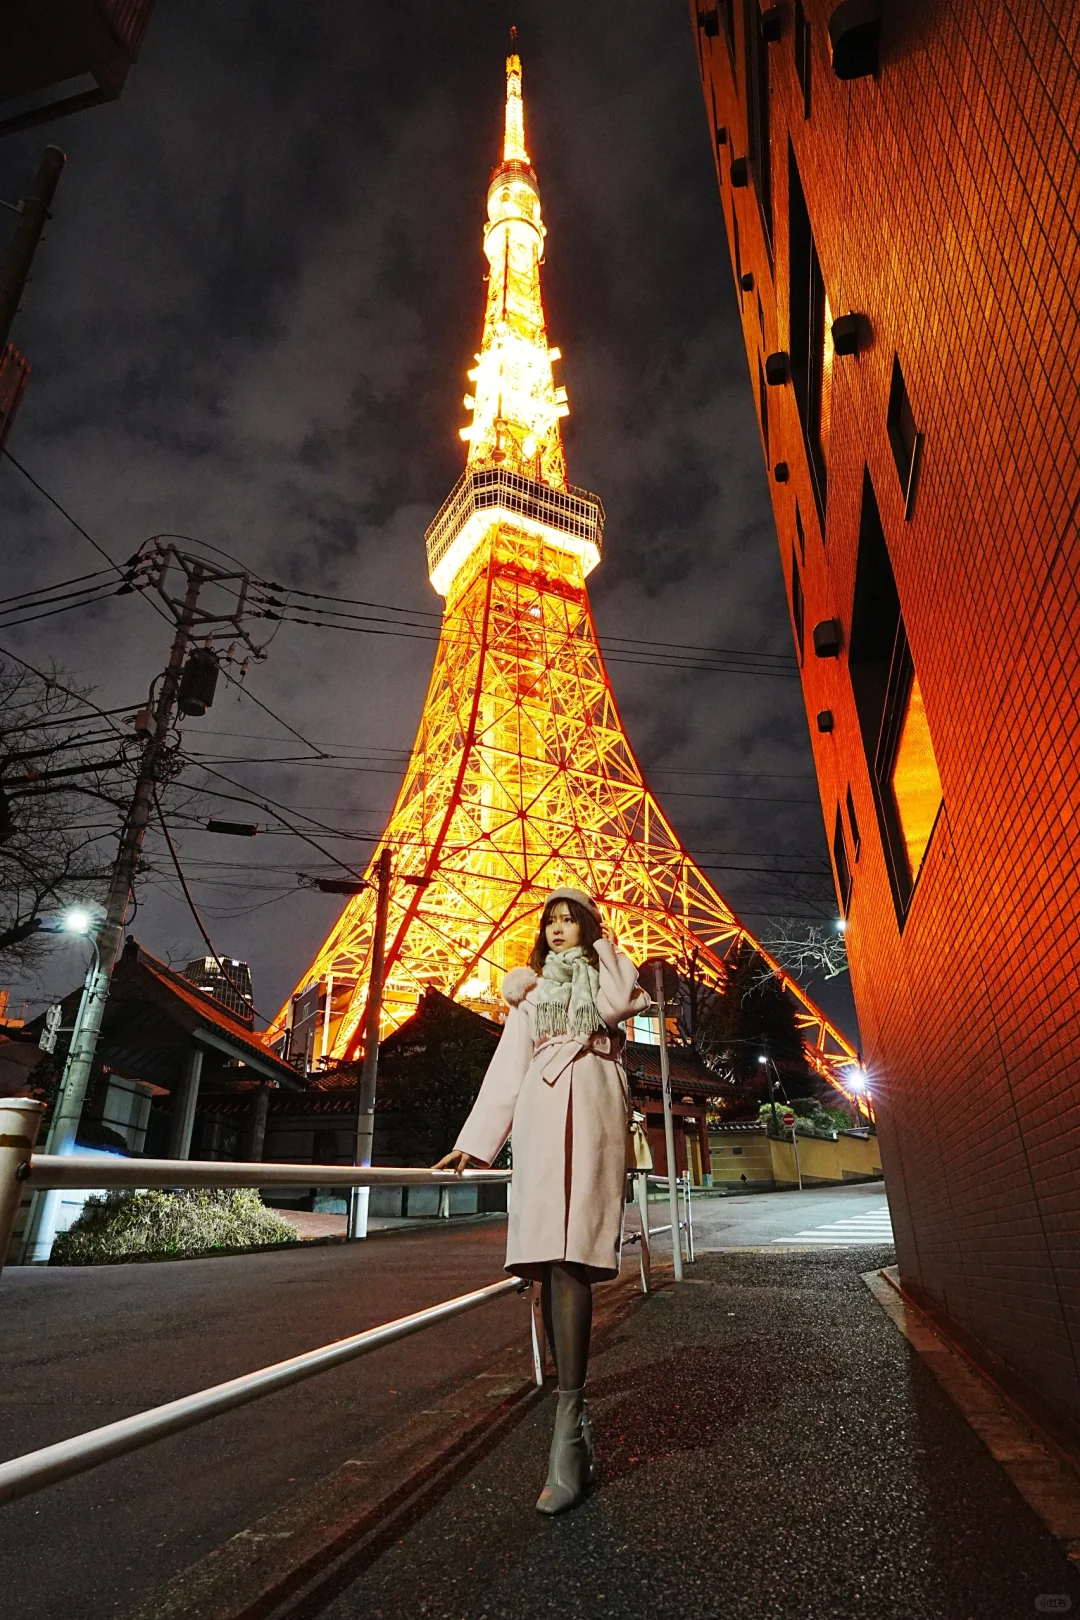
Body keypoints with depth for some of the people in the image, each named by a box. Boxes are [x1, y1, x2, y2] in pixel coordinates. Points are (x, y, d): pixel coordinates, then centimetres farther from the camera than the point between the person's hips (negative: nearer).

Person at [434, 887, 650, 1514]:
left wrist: (601, 945, 6)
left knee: (570, 1255, -15)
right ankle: (575, 1411, 7)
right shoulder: (530, 990, 23)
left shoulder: (610, 973, 18)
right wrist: (475, 1140, 10)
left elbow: (618, 1005, -6)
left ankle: (568, 1432, -15)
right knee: (547, 1257, -3)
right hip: (539, 1115, 3)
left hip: (591, 1109, -3)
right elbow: (507, 1067, 17)